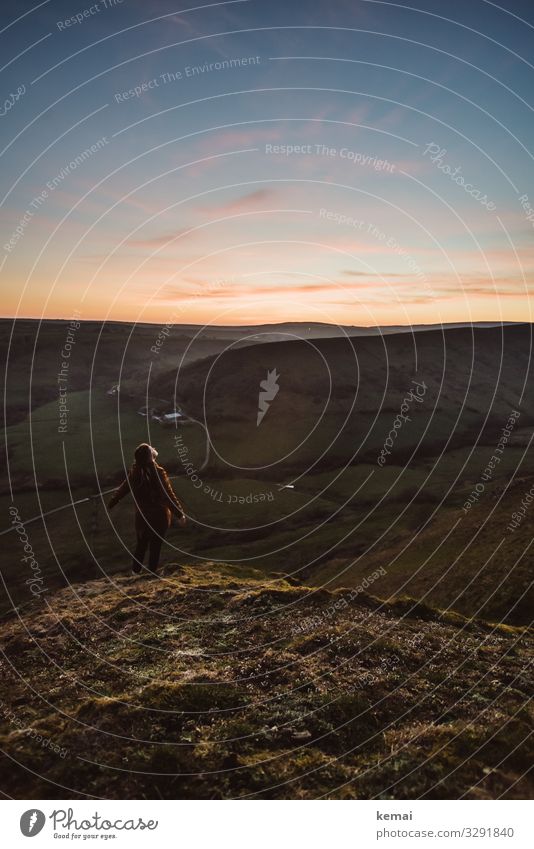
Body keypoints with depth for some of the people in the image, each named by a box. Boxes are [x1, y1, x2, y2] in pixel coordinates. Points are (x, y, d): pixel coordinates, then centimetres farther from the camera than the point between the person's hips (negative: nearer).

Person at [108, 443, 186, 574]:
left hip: (141, 516, 4)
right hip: (159, 517, -4)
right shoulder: (158, 473, -22)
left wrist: (111, 504, 24)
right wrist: (180, 514, -17)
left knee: (141, 545, 21)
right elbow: (169, 495, -22)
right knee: (155, 547, 10)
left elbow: (122, 489, 8)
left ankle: (135, 572, 26)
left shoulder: (134, 474, -7)